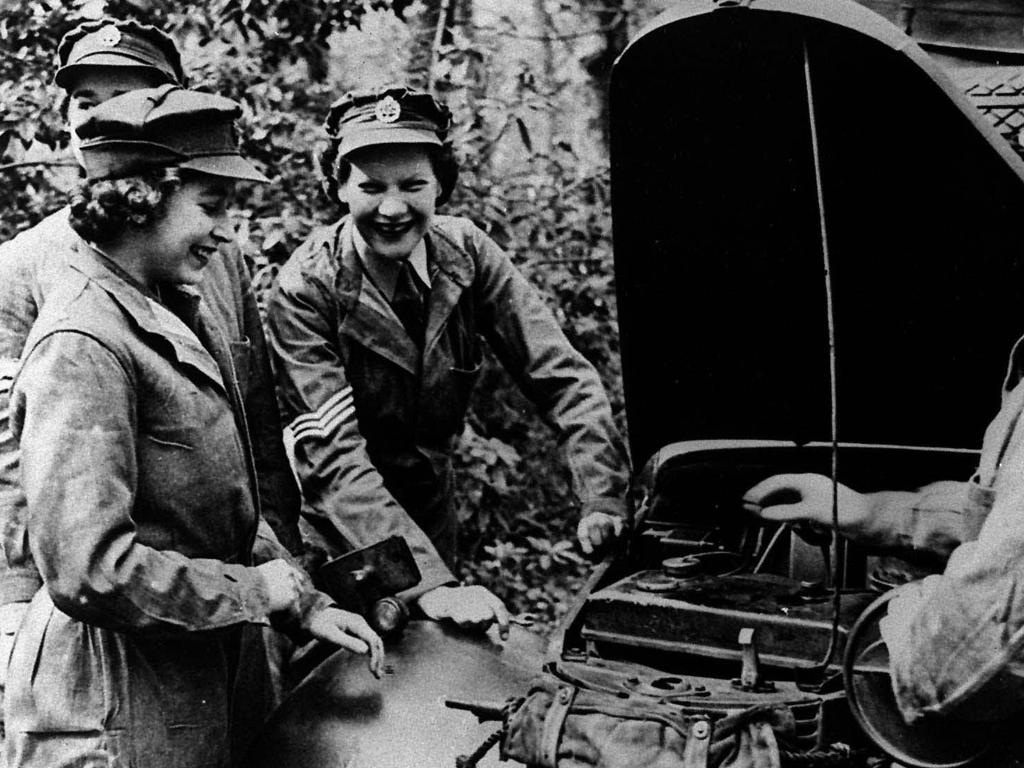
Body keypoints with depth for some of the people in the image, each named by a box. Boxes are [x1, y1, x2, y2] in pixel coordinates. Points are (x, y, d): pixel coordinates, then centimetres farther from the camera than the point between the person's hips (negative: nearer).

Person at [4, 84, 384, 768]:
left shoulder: (183, 315, 7)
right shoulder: (83, 346, -22)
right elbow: (89, 572, -29)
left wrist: (306, 606, 4)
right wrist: (263, 587, -18)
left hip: (216, 672, 9)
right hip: (124, 704, -8)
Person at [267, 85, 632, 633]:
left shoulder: (465, 253, -11)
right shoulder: (305, 289, -23)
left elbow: (563, 377, -14)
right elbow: (335, 459, -31)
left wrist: (604, 503, -27)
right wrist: (429, 583, -41)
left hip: (430, 501, 4)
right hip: (336, 524, -4)